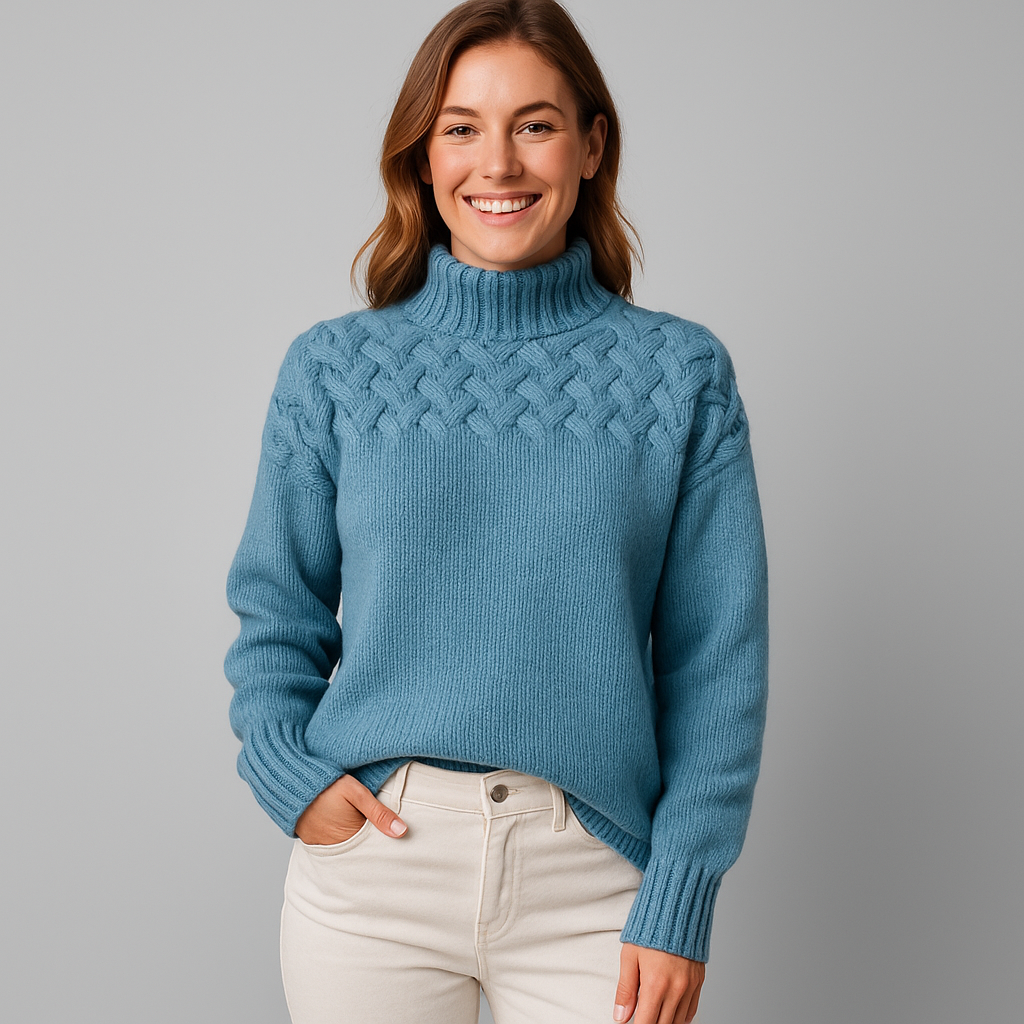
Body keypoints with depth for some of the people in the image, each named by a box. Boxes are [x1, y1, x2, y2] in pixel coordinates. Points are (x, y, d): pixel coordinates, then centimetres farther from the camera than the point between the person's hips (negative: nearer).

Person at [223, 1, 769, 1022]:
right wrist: (291, 772, -8)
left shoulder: (680, 373, 0)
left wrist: (680, 898, -5)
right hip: (372, 862, 1)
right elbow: (276, 613, 9)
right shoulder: (333, 366, 3)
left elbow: (716, 658, 0)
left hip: (594, 874, 0)